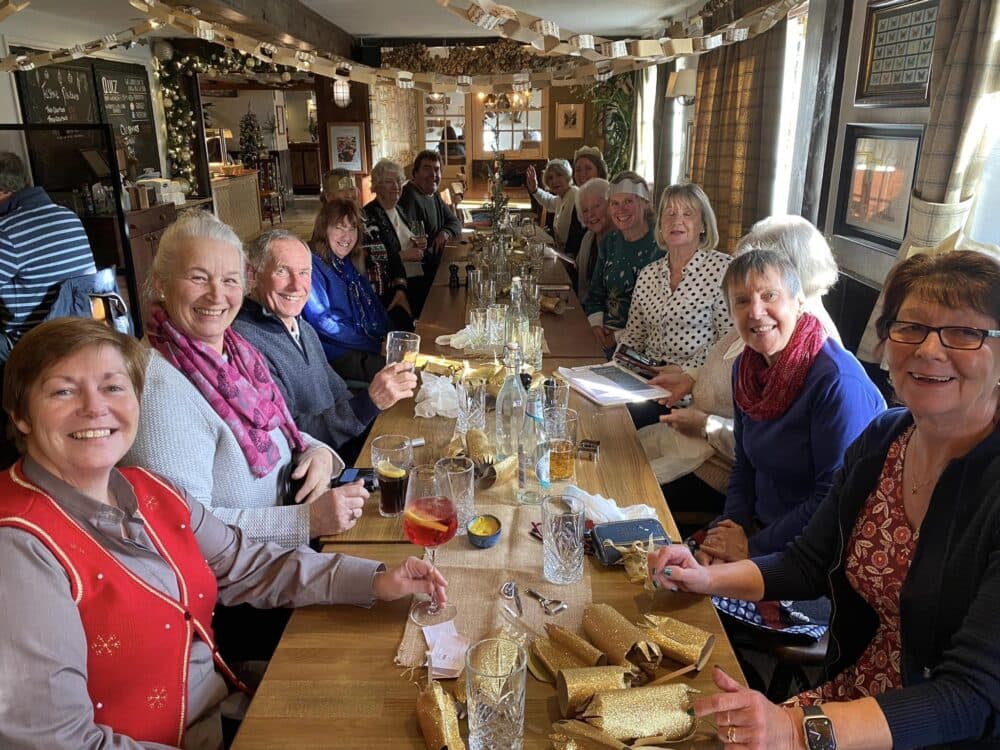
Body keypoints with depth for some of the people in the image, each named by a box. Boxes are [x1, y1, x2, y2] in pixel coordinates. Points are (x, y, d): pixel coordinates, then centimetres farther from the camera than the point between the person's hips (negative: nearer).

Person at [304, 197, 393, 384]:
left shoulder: (351, 264, 17)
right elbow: (321, 321, -15)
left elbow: (373, 305, 19)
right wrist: (373, 345, -17)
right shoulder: (313, 265, -7)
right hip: (338, 354, -8)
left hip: (376, 344, 8)